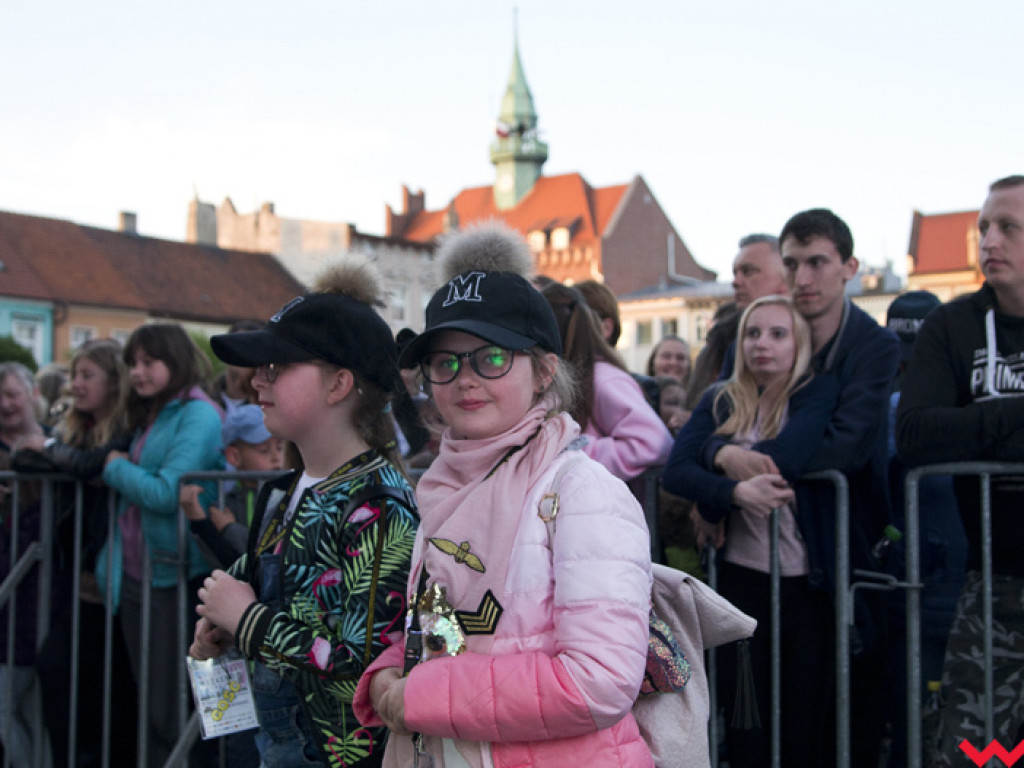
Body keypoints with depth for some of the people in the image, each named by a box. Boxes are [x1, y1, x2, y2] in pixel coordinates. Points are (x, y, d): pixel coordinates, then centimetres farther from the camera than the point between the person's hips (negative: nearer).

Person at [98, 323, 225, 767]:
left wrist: (116, 467, -6)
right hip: (134, 576, 8)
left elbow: (167, 493, -21)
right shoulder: (147, 417, 14)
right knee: (150, 703, 15)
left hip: (172, 576, -8)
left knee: (173, 710, -1)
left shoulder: (197, 415, -11)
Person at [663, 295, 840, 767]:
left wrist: (724, 453, -8)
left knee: (804, 709, 7)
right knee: (741, 710, 8)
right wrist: (735, 491, -26)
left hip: (805, 575, -2)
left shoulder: (820, 394, -1)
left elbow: (785, 457, -21)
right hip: (740, 573, 2)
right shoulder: (720, 401, 7)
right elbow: (675, 469, -9)